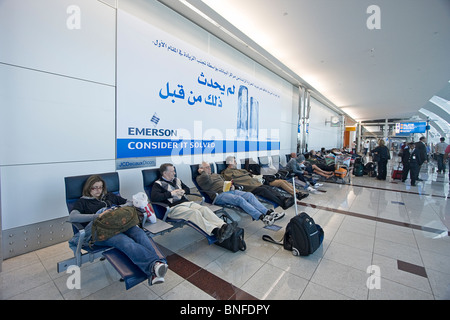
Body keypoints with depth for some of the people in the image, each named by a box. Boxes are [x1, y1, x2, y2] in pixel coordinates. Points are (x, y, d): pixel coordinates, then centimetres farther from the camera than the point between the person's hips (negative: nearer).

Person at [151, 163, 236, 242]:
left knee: (205, 209, -23)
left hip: (187, 202, 7)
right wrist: (171, 193, -12)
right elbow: (153, 197, -13)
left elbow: (188, 189, 35)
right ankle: (216, 232, -50)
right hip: (174, 207, -6)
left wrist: (183, 191, 10)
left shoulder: (176, 180, 26)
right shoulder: (158, 184, 6)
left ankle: (223, 226, -40)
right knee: (195, 212, -34)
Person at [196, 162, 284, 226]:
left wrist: (231, 185, 10)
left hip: (230, 190, 8)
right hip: (219, 195, -8)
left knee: (249, 195, -16)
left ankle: (269, 213, -24)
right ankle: (262, 218, -37)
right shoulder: (200, 178, 8)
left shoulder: (216, 174, 32)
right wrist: (202, 171, 2)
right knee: (240, 199, -32)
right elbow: (206, 179, -16)